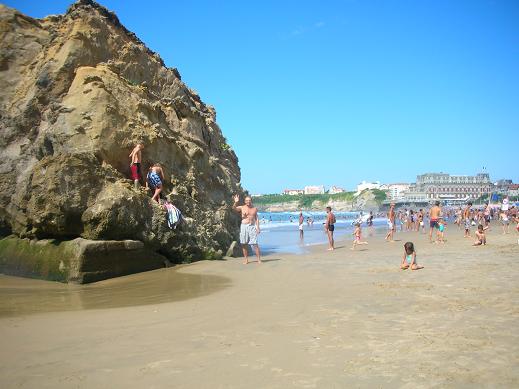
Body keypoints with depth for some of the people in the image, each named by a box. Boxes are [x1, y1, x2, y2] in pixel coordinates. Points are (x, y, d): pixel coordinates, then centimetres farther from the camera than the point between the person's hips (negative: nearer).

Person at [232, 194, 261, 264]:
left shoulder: (255, 209, 10)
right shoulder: (242, 208, 3)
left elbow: (256, 218, 12)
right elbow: (234, 208, -14)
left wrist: (258, 227, 3)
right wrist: (235, 202, -33)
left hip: (252, 226, 0)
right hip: (244, 226, 0)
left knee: (255, 244, -6)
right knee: (243, 244, 3)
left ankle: (259, 259, 0)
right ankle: (246, 259, 14)